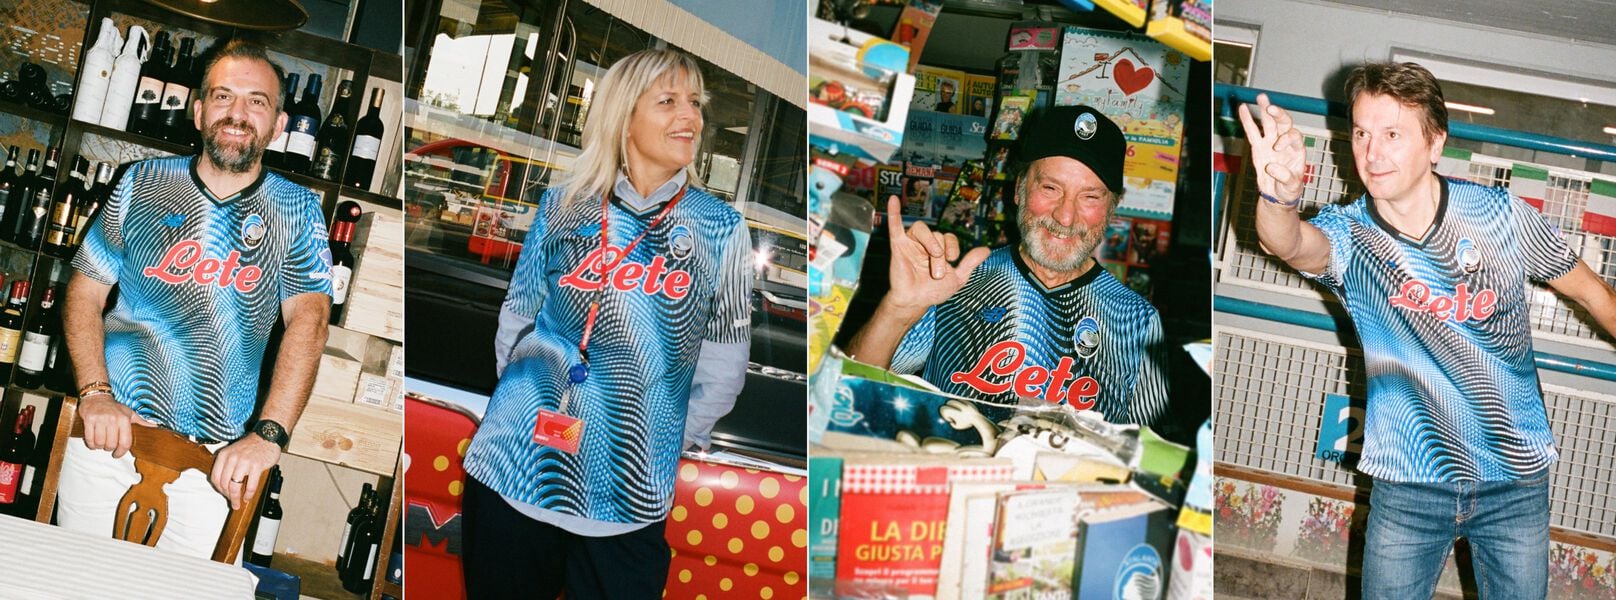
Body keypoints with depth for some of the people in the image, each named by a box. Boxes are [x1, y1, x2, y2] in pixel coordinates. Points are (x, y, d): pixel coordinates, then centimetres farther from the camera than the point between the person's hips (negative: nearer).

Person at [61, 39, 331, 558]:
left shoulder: (296, 211, 1)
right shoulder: (143, 183, 5)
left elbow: (308, 319, -10)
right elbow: (85, 292, 5)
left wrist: (269, 433, -22)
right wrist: (94, 392, -10)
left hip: (210, 456, -1)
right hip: (110, 430, 2)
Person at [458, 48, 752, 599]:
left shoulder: (720, 228, 0)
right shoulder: (564, 207, 5)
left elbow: (724, 360, 2)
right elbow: (516, 319, 13)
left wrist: (677, 441, 2)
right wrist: (524, 395, 9)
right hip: (514, 470, 2)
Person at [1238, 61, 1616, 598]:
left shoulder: (1500, 214, -10)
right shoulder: (1347, 235, -13)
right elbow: (1292, 244, -38)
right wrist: (1277, 196, -60)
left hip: (1517, 479, 1)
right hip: (1408, 487, -1)